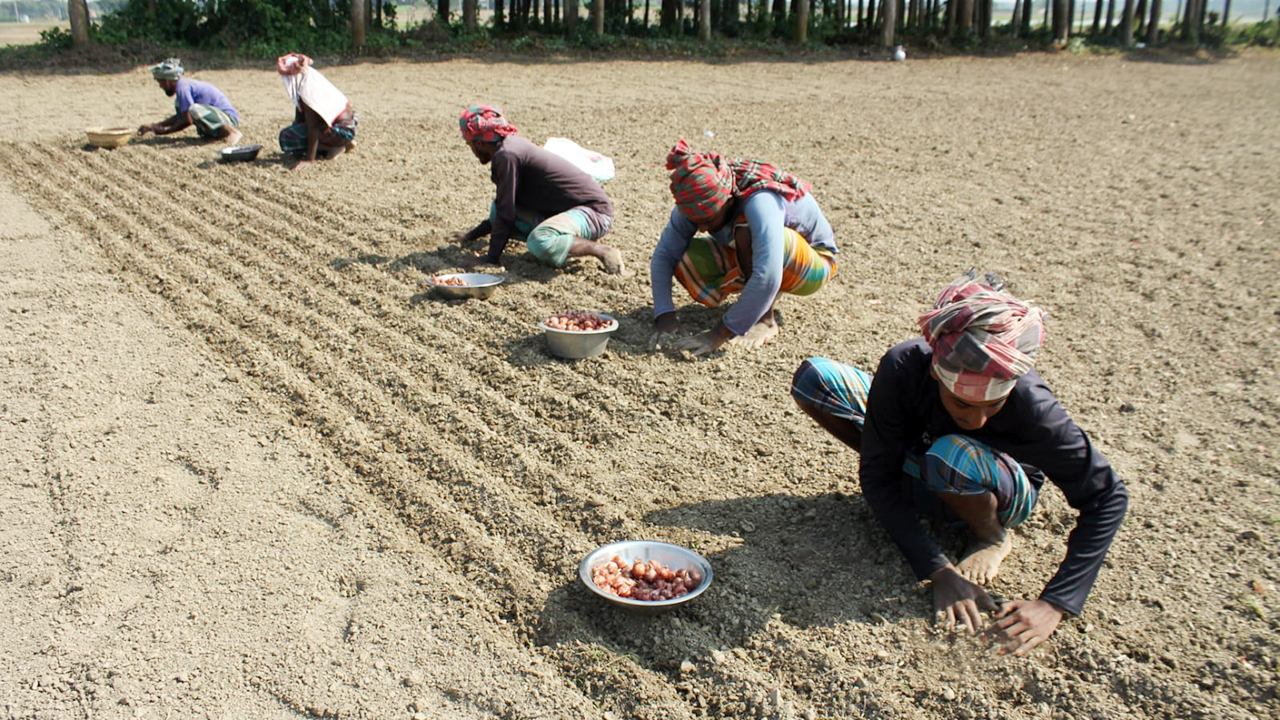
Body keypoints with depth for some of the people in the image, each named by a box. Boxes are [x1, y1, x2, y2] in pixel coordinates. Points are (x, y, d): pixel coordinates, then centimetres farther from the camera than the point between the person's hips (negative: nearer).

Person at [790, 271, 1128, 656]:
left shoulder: (1031, 406, -37)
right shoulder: (904, 367, -34)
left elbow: (1106, 499, -26)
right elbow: (877, 477, -25)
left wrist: (1054, 605, -33)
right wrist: (940, 572, -32)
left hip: (1004, 490, -1)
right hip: (915, 457, 2)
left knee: (952, 457, -41)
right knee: (813, 378, -17)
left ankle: (992, 536, -7)